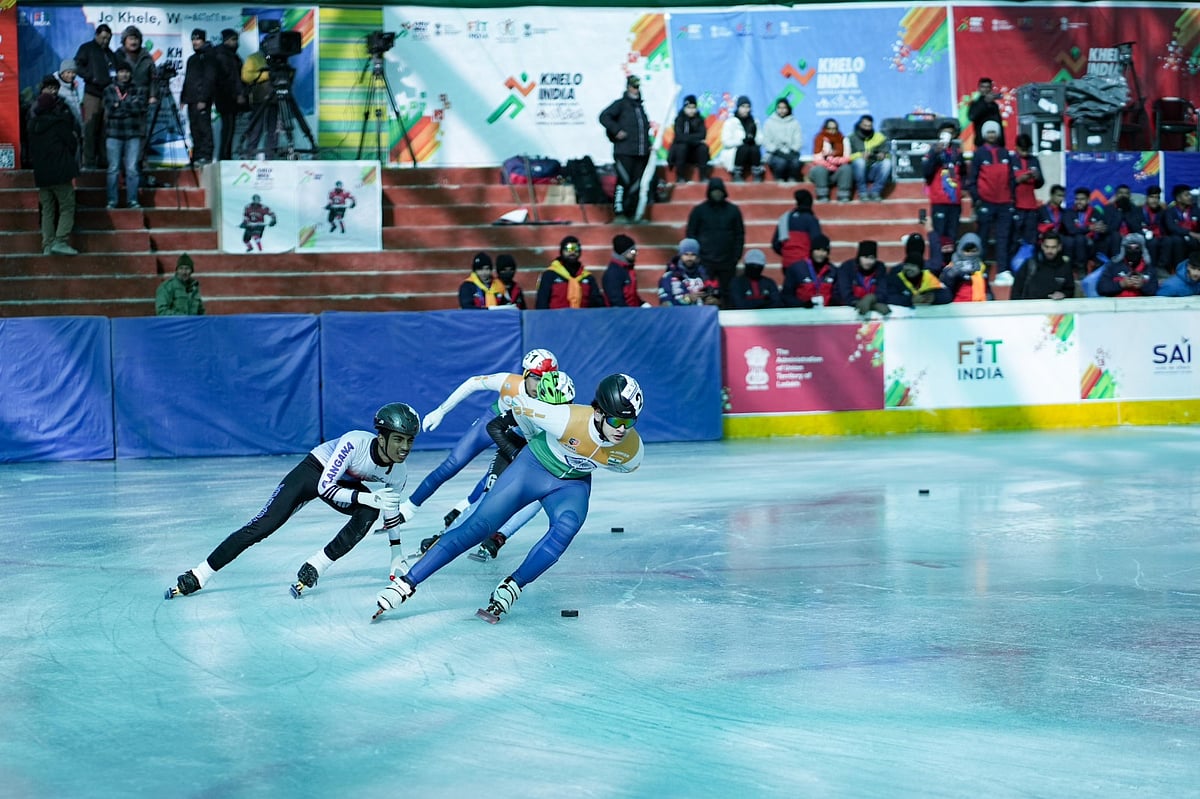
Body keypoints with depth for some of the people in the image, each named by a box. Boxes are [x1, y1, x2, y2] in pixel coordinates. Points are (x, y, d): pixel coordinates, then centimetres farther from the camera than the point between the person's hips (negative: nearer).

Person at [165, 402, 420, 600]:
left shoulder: (398, 473, -19)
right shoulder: (355, 442, -37)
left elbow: (391, 514, -1)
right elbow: (325, 486, -35)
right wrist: (368, 497, -45)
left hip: (346, 483, 4)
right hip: (314, 472, -4)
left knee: (369, 513, -28)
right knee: (262, 526, -15)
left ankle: (314, 569, -17)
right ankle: (197, 577, -5)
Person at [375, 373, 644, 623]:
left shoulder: (632, 449, -23)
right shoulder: (567, 420, -34)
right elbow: (519, 404, -14)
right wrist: (539, 440, 3)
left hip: (573, 484, 2)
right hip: (533, 467, -2)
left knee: (566, 526, -31)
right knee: (478, 526, -11)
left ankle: (509, 589, -20)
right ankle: (407, 582, -7)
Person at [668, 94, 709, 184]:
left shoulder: (699, 119, -2)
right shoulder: (679, 119, -10)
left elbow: (702, 135, -14)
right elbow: (680, 137, -23)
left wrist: (687, 138, -23)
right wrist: (696, 139, -24)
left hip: (695, 149, 2)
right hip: (680, 149, -2)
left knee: (704, 147, -26)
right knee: (682, 146, -34)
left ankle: (704, 177, -20)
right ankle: (680, 177, -26)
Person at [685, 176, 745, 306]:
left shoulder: (733, 210, 8)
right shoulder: (699, 211, 5)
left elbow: (740, 235, 9)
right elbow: (690, 235, 5)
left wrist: (736, 256, 0)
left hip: (728, 262, 1)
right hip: (705, 262, -1)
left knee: (727, 295, 2)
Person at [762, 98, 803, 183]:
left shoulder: (794, 123, 11)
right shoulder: (769, 122, 6)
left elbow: (798, 141, 5)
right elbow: (766, 142, 0)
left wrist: (791, 151, -13)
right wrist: (777, 151, -14)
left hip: (791, 153, 1)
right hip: (775, 154, -1)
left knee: (795, 162, -33)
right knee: (781, 162, -35)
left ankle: (792, 180, -17)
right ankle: (780, 180, -16)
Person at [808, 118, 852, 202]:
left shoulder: (843, 140, 2)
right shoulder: (819, 139, -4)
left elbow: (847, 158, -6)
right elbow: (817, 160, -12)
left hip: (838, 173, 1)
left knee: (846, 168, -27)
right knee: (819, 169, -33)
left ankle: (843, 196, -29)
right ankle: (822, 196, -29)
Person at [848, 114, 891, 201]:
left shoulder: (879, 137, 11)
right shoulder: (852, 138, 3)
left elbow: (887, 153, 6)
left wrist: (883, 155, -18)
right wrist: (860, 155, -26)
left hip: (874, 171, 2)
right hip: (858, 171, -2)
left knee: (887, 162, -26)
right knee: (859, 161, -34)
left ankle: (874, 192, -25)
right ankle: (862, 193, -25)